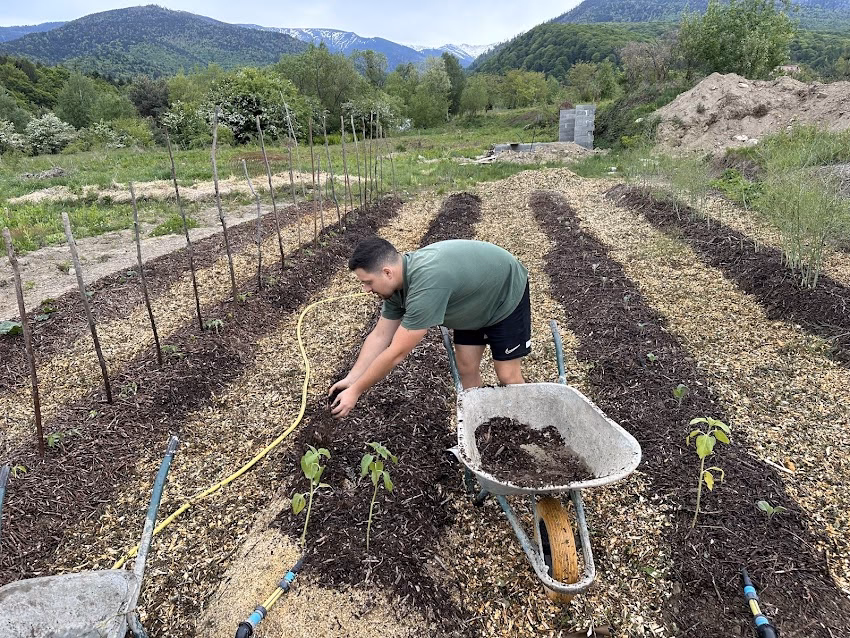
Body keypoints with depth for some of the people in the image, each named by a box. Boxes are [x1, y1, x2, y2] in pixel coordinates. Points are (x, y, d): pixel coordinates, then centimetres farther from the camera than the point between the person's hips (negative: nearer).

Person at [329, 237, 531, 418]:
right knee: (466, 369, 5)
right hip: (472, 304, 7)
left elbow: (396, 354, -35)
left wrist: (355, 391, -25)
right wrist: (351, 379, -10)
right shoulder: (396, 283, -14)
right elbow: (379, 336, -5)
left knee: (507, 377, -4)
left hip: (507, 294, -7)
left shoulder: (426, 284, -42)